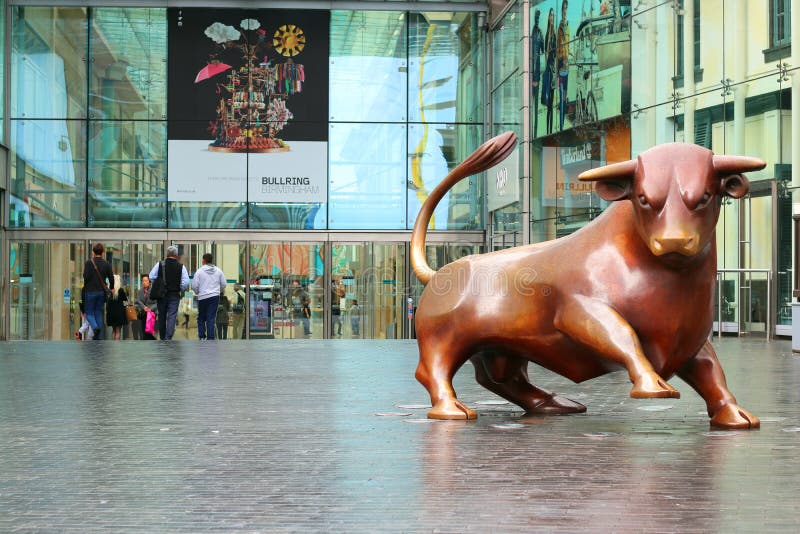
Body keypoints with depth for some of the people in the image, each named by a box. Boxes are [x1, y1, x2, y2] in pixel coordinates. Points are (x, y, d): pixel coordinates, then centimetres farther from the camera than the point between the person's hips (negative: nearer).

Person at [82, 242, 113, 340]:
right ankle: (99, 337, 7)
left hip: (91, 291, -4)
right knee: (99, 313, 11)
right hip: (101, 292, 4)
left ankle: (95, 327, -22)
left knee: (89, 313, 7)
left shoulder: (89, 262, -9)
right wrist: (111, 288, 23)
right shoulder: (106, 264, 2)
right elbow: (111, 278, 5)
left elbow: (86, 277, -14)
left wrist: (85, 287, 6)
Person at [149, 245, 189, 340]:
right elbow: (186, 282, -8)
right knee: (172, 317, -3)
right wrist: (181, 290, 8)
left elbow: (151, 277, -5)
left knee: (162, 317, 13)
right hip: (174, 295, -1)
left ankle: (162, 339, 23)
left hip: (161, 294, 1)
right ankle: (168, 338, -16)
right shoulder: (181, 266, -3)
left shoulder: (160, 264, -2)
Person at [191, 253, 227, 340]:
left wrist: (197, 292, 15)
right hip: (215, 297, 2)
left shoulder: (199, 271, -4)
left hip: (203, 297, -2)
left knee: (201, 318, 10)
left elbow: (194, 285, -4)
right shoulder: (218, 271, 7)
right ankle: (210, 337, -3)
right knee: (211, 318, 2)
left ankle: (201, 336, 4)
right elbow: (224, 284, 10)